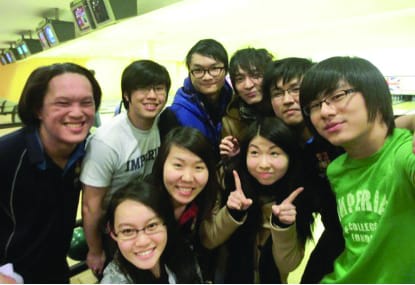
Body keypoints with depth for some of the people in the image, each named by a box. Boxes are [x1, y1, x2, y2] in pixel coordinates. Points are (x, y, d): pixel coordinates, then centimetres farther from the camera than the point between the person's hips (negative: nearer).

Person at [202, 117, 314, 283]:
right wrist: (232, 213, -24)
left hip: (271, 279, 1)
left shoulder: (297, 195, -14)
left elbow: (288, 265, -11)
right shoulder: (229, 181, -14)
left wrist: (283, 225, -26)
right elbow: (208, 241, -10)